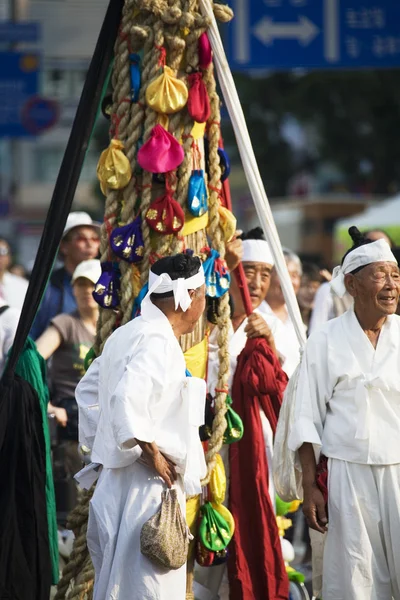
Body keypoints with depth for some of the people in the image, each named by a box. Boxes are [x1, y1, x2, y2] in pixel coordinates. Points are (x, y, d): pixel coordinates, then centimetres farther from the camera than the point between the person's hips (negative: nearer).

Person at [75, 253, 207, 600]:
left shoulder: (126, 335, 15)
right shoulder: (158, 343, -16)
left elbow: (88, 390, 25)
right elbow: (128, 397, -30)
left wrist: (101, 443, 22)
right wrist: (151, 453, -21)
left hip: (116, 478, 10)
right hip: (147, 483, -10)